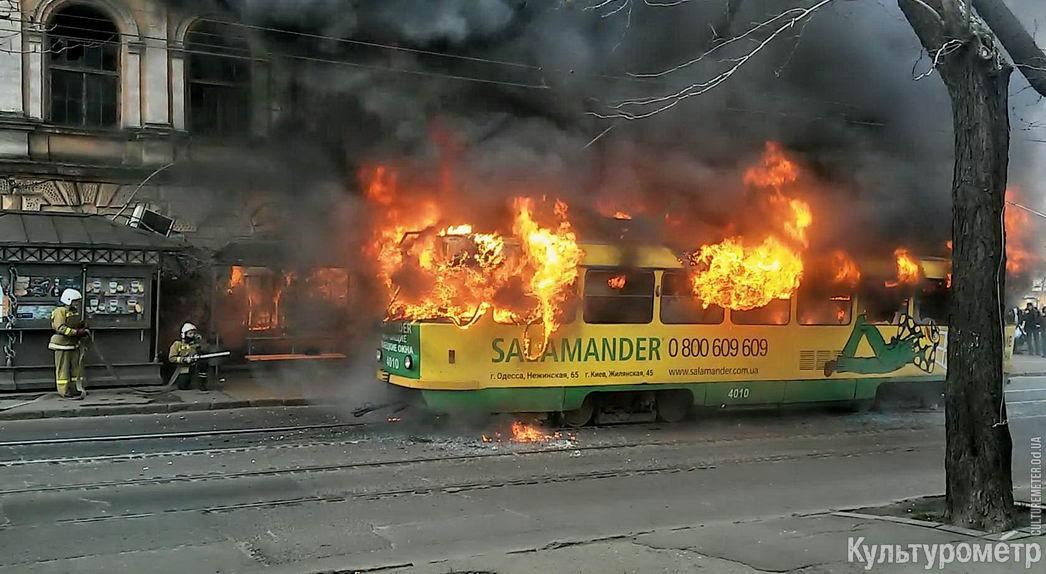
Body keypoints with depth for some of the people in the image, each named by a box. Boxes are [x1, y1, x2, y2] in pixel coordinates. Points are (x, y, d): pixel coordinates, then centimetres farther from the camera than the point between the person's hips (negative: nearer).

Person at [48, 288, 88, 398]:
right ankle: (64, 391, 2)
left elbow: (80, 325, 24)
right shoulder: (60, 311, -13)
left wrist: (84, 330, 1)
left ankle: (78, 388, 18)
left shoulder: (76, 312, 15)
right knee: (63, 368, -2)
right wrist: (76, 332, -28)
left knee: (77, 366, 11)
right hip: (63, 344, -8)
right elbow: (60, 327, -22)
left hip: (74, 344, 8)